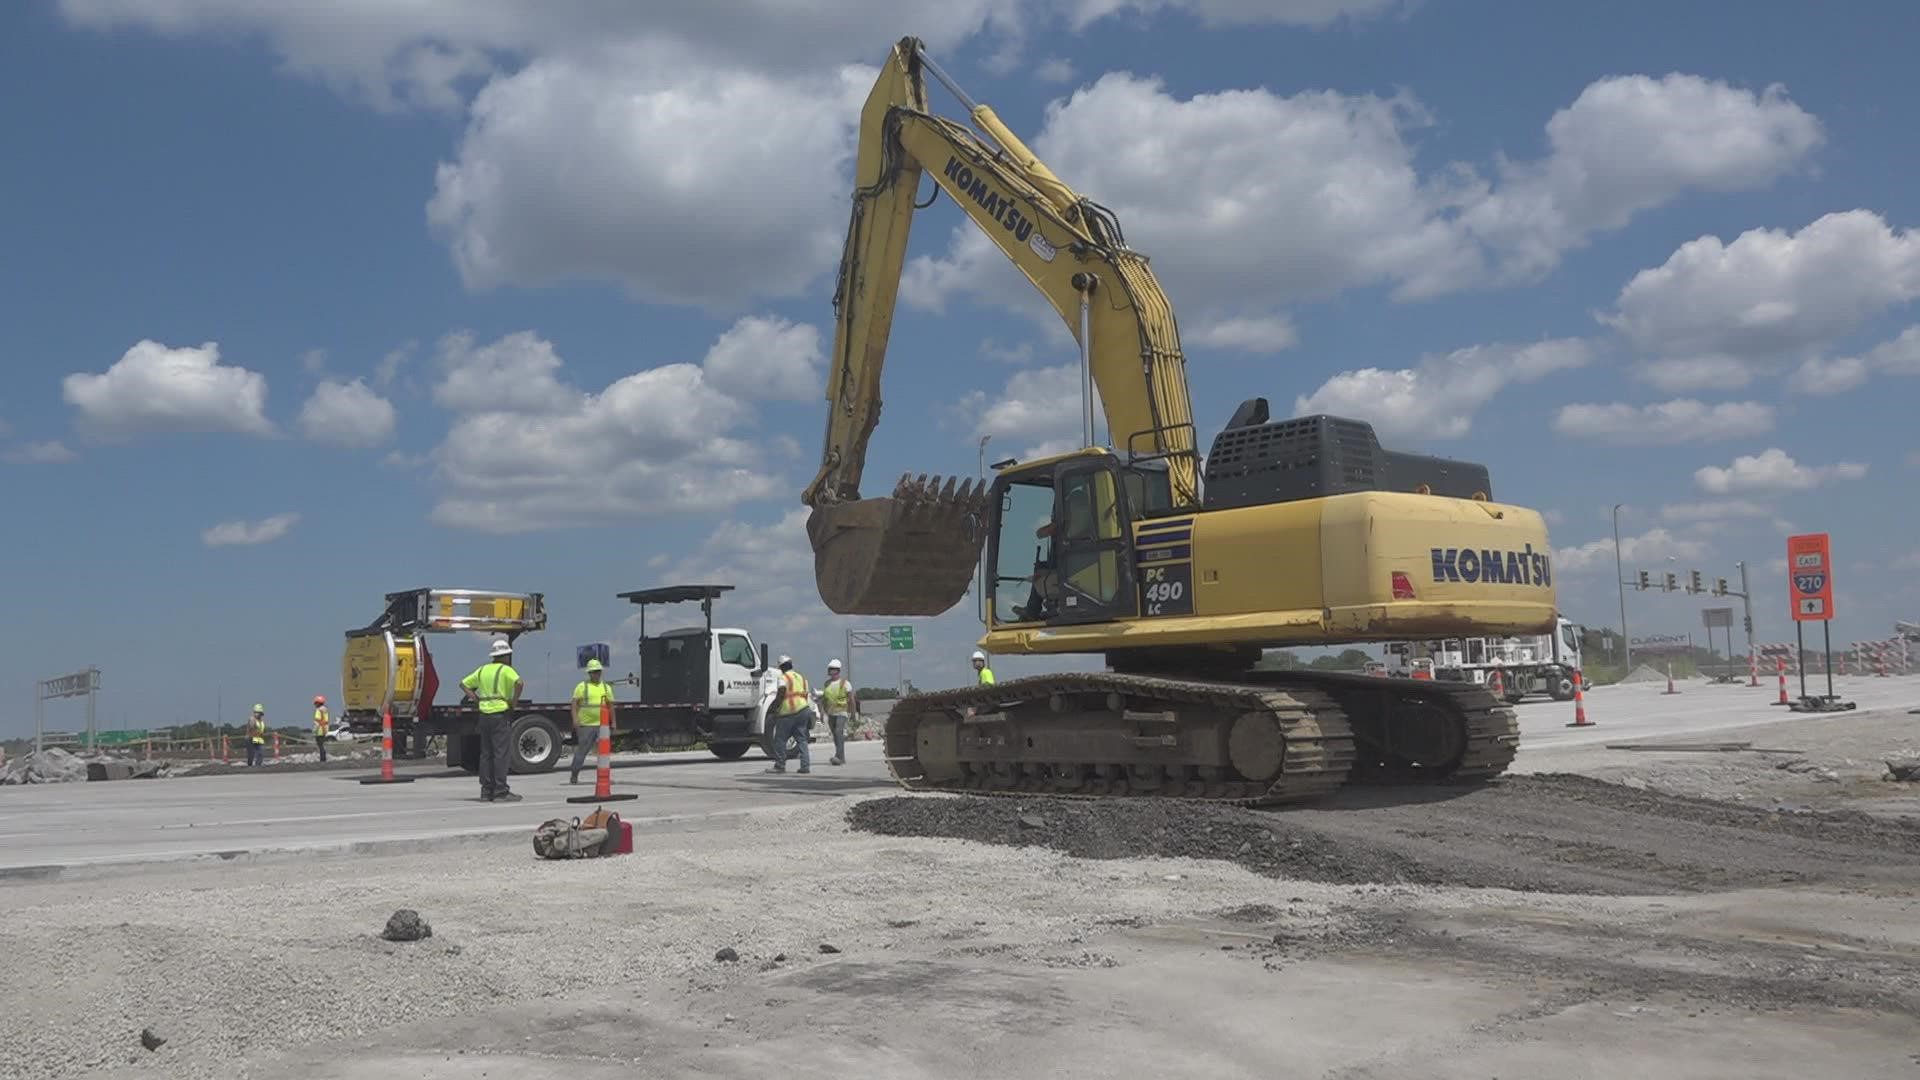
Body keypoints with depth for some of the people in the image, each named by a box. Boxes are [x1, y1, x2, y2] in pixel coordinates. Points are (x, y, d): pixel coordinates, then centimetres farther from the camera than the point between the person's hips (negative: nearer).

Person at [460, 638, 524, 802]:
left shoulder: (482, 669, 14)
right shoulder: (506, 670, -6)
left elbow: (463, 684, 20)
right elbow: (519, 683, -24)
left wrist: (477, 699, 12)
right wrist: (513, 702, -12)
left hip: (484, 714, 6)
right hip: (501, 715, -6)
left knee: (486, 753, 9)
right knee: (501, 753, -5)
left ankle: (486, 791, 10)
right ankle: (501, 792, -6)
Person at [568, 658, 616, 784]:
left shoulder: (606, 687, 14)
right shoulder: (582, 687, 2)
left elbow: (611, 706, 17)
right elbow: (575, 704, -4)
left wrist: (613, 723, 14)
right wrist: (575, 719, -17)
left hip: (602, 725, 3)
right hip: (586, 725, -3)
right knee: (581, 751, 2)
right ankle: (574, 776, 12)